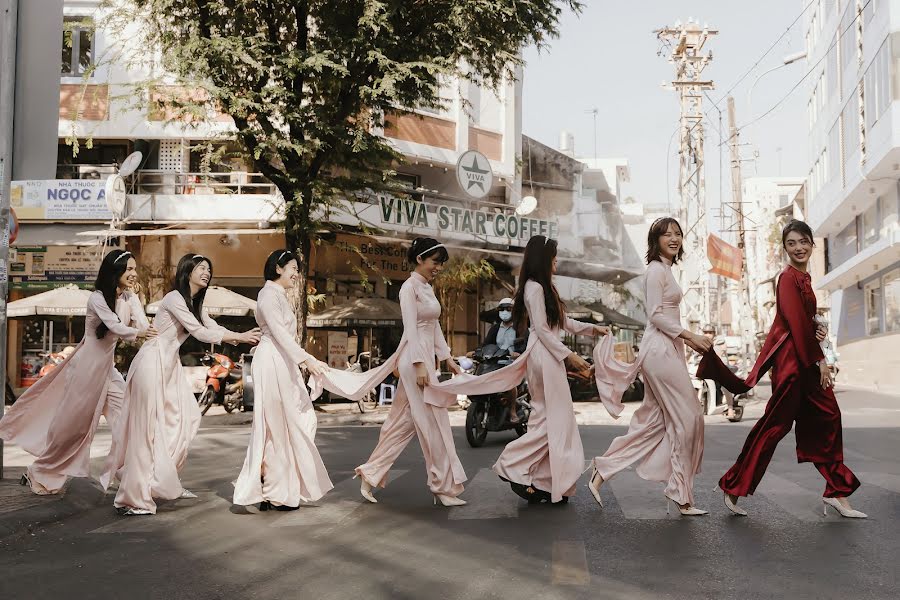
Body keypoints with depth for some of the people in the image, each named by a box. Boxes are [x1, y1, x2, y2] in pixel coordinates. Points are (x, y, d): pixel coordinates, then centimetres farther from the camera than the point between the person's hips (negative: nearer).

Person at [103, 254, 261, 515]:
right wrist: (240, 337, -14)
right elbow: (200, 333, -19)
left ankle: (165, 482, 19)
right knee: (148, 429, -10)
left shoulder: (193, 303, 16)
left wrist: (245, 338, -4)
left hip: (170, 365, 10)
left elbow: (215, 329, 10)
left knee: (186, 419, 8)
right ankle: (132, 499, -7)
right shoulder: (174, 298, -14)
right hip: (153, 363, -10)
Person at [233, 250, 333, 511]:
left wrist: (305, 362, 19)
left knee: (300, 421, 6)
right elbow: (279, 332, -18)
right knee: (277, 425, -5)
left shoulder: (280, 295, 21)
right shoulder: (269, 294, -9)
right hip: (272, 362, -10)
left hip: (285, 364, 10)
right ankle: (276, 493, 1)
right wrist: (307, 359, -23)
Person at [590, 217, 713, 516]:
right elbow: (656, 314, -16)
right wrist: (690, 336, -17)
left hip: (666, 349, 10)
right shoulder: (657, 270, -10)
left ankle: (601, 473, 11)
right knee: (687, 418, -5)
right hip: (661, 350, -10)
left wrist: (690, 340, 15)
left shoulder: (665, 270, 20)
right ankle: (682, 496, 3)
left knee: (650, 422, 9)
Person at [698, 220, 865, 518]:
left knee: (827, 418, 8)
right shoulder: (788, 277, -13)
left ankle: (836, 493, 15)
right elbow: (796, 322, -18)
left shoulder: (802, 277, 14)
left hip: (805, 358, 9)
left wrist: (817, 331, -1)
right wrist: (819, 360, -15)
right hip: (791, 358, -9)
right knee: (776, 423, -5)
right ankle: (733, 487, 4)